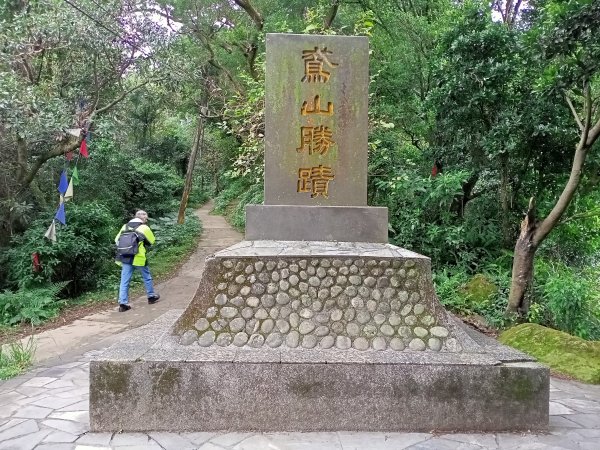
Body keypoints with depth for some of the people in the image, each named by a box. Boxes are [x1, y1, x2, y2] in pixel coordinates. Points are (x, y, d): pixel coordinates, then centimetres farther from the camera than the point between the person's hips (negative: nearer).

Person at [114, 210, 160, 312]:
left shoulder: (125, 226, 9)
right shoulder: (144, 228, -5)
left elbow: (117, 240, 10)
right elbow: (152, 241, 5)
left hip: (125, 258, 4)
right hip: (138, 258, -4)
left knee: (124, 281, 5)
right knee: (147, 277, 16)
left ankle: (123, 303, 1)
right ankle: (151, 296, 29)